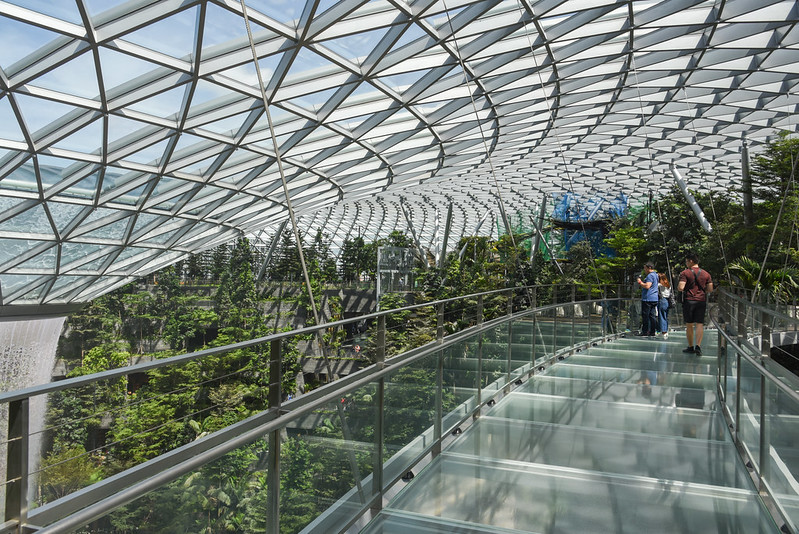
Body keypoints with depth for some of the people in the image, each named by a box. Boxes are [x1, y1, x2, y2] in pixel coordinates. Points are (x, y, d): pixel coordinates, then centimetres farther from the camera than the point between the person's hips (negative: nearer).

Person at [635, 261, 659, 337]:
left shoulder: (650, 275, -12)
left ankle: (645, 331, -5)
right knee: (652, 316, 8)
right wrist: (641, 283, 18)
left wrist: (640, 282, -11)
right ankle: (652, 332, 9)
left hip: (648, 299, -10)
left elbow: (647, 286, -23)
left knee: (645, 315, -6)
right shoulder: (655, 275, 20)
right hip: (654, 299, 10)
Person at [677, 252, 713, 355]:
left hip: (688, 301, -2)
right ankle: (698, 345, -13)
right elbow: (710, 289, 4)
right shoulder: (706, 274, 6)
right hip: (701, 301, 2)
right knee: (699, 324, 1)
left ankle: (691, 346, 15)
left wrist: (678, 288, 6)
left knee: (689, 325, 8)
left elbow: (681, 287, -16)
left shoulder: (685, 273, -6)